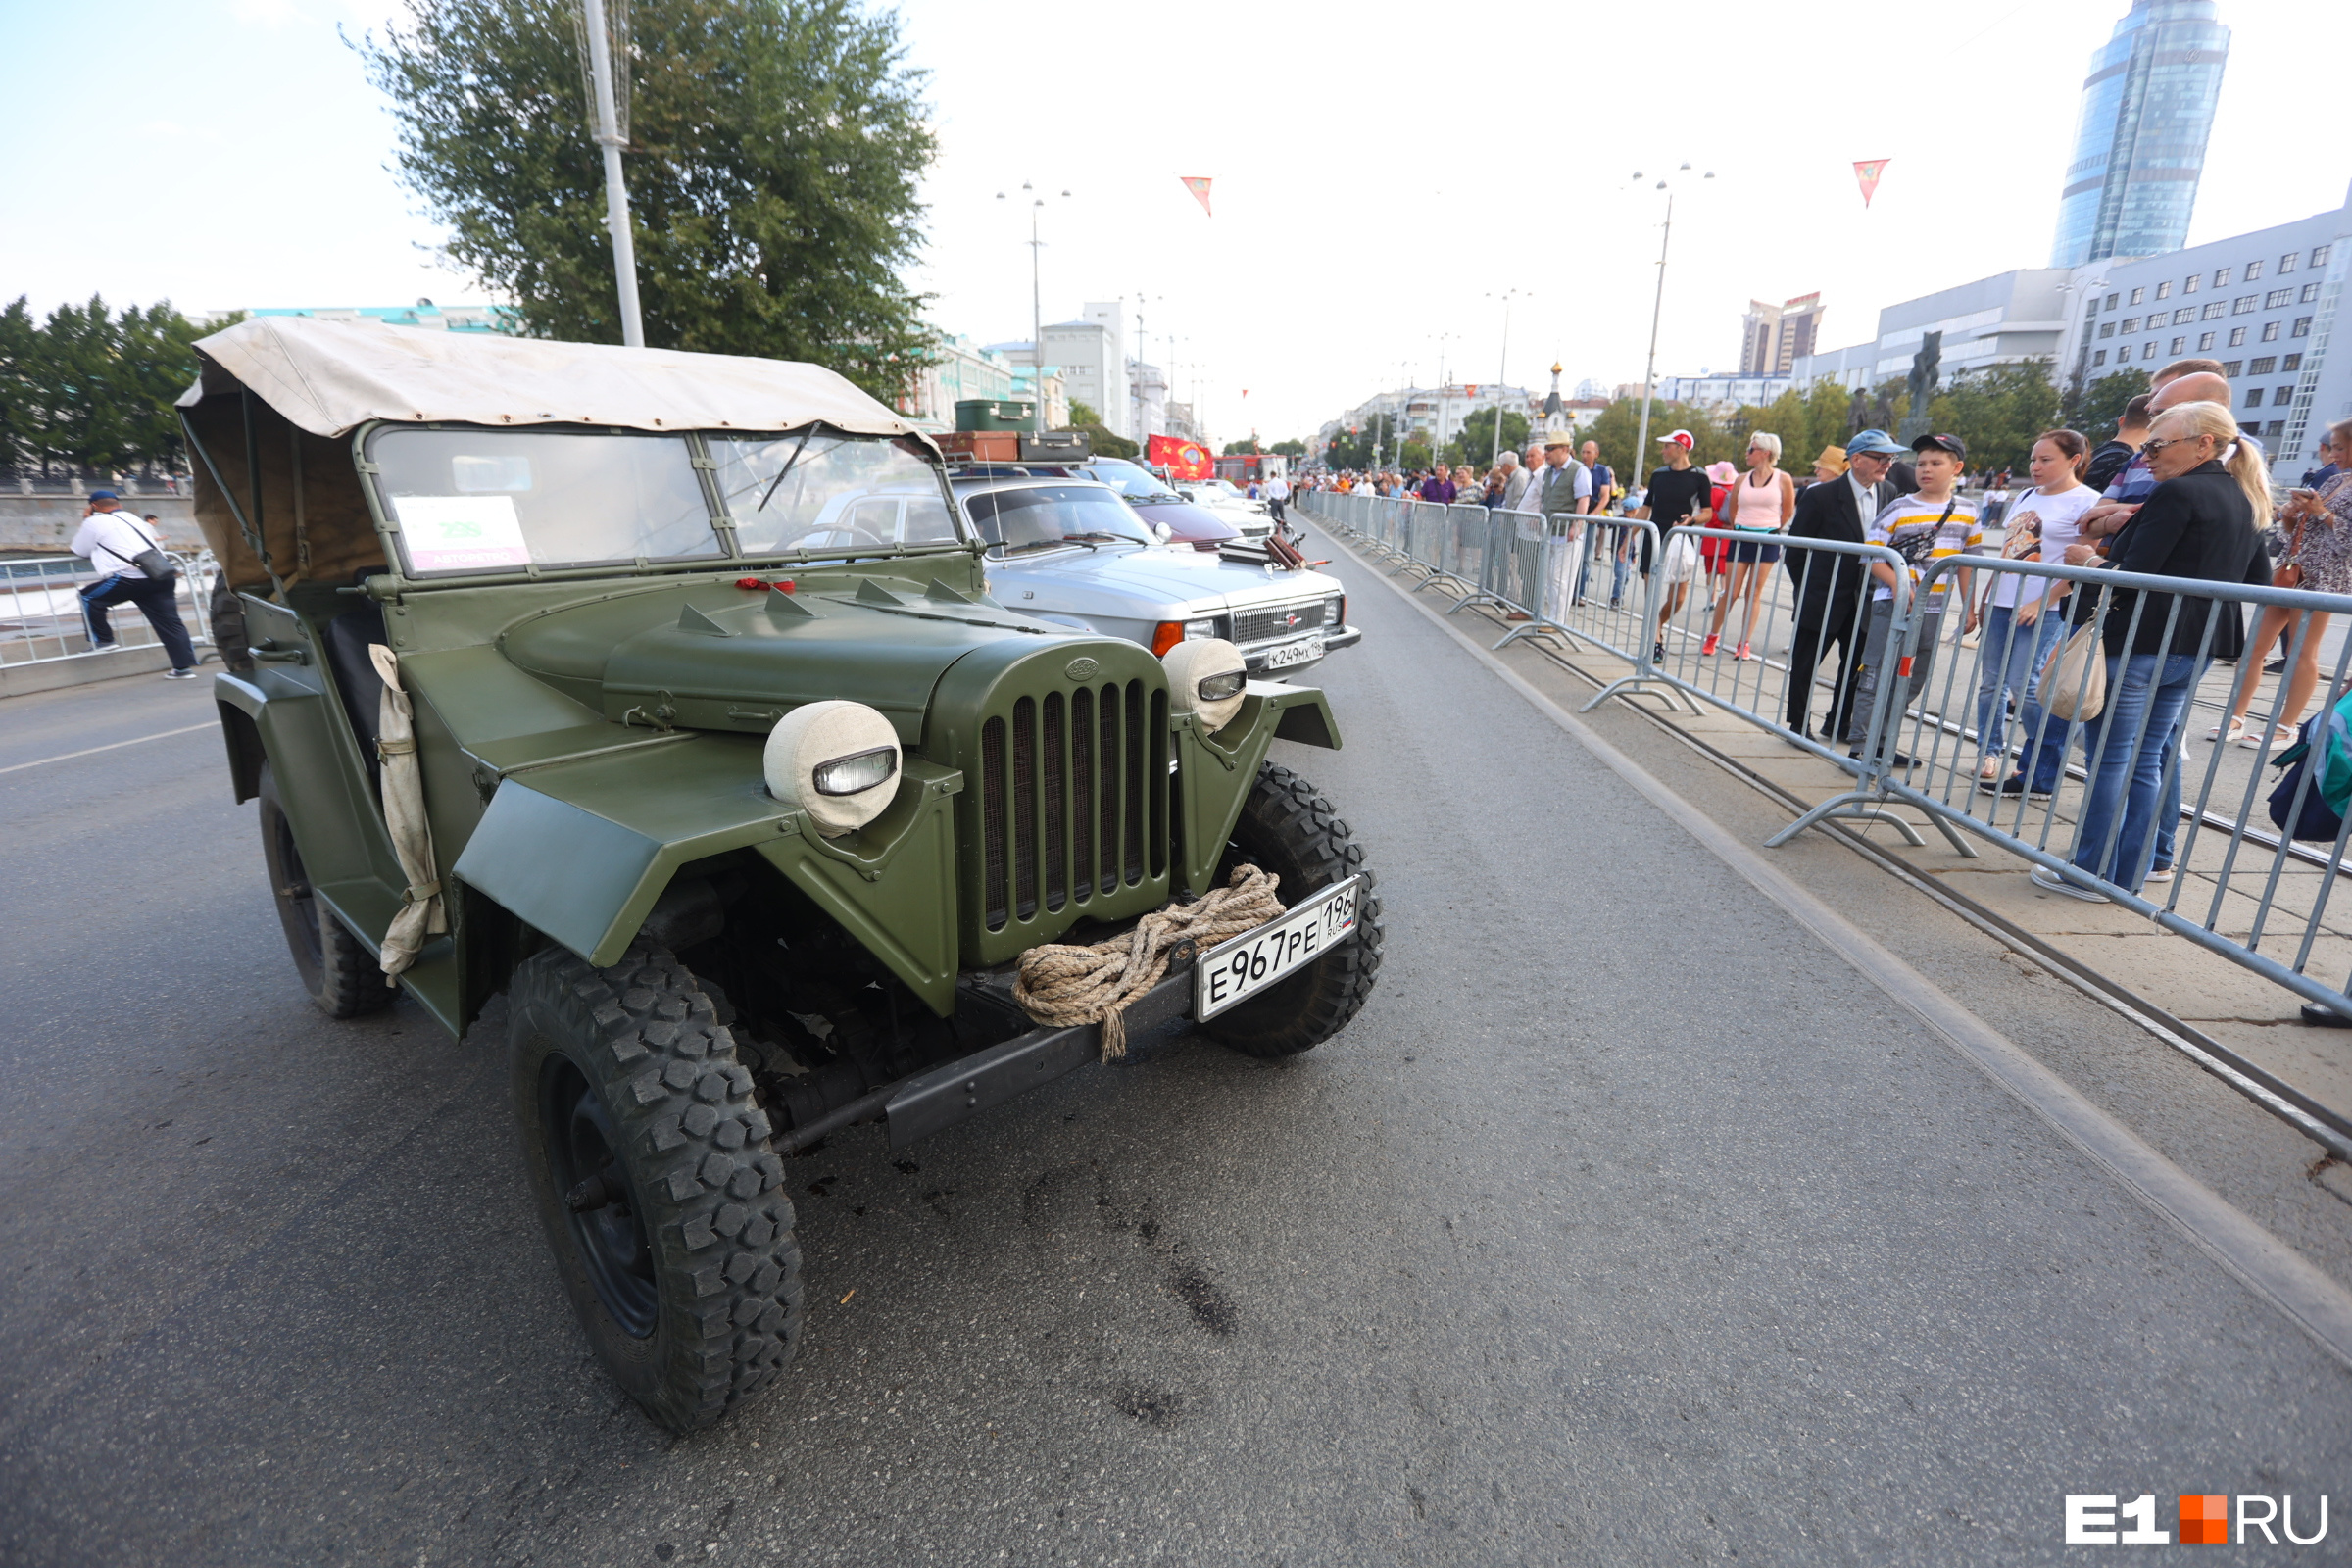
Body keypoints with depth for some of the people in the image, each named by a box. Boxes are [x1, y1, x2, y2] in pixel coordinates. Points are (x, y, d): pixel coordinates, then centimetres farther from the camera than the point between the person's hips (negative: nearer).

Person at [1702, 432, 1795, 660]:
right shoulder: (1742, 480, 5)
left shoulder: (1783, 479, -2)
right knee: (1731, 592, -1)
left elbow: (1788, 512, 8)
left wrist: (1770, 530, 15)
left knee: (1754, 594, 0)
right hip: (1741, 538, 2)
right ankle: (1712, 637, 13)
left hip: (1767, 540, -1)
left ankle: (1745, 644, 4)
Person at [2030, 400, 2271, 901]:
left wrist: (2088, 560, -2)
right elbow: (2260, 577, 23)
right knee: (2152, 758, 14)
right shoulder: (2242, 501, 16)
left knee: (2110, 760, -2)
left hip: (2137, 645, -9)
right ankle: (2135, 869, 20)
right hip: (2193, 651, 9)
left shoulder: (2176, 494, -13)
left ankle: (2092, 873, 3)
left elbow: (2128, 578, -18)